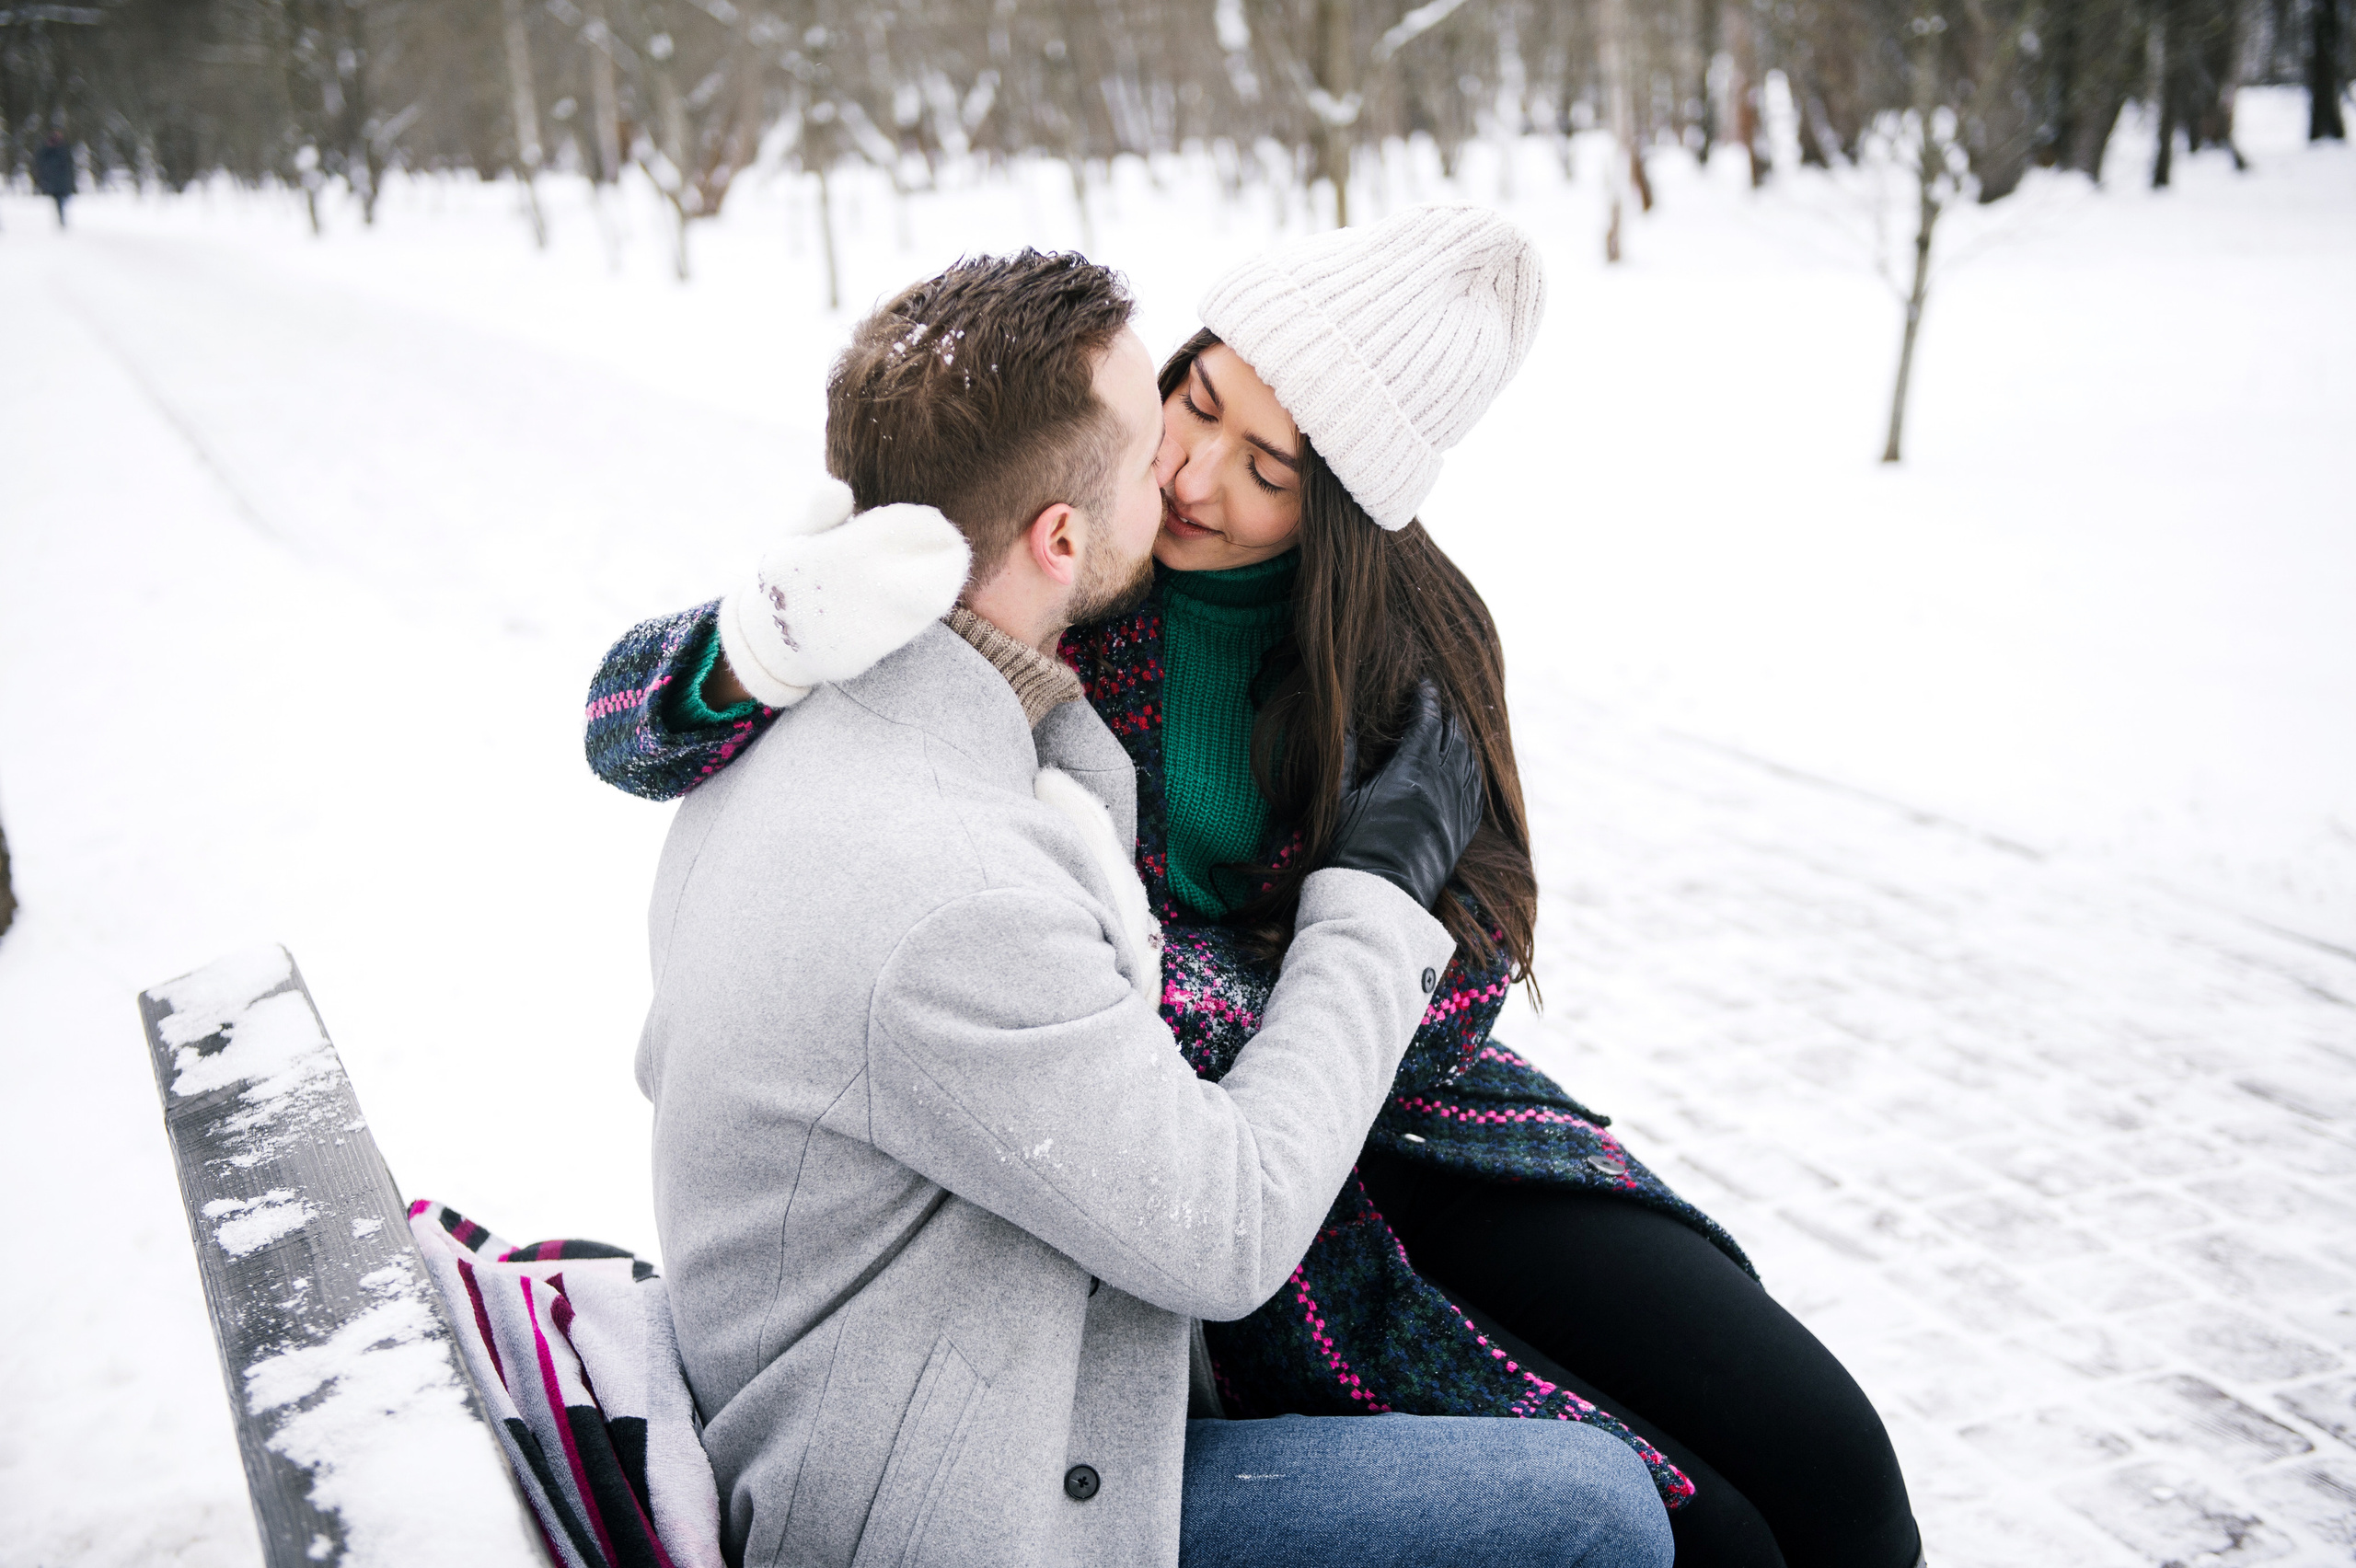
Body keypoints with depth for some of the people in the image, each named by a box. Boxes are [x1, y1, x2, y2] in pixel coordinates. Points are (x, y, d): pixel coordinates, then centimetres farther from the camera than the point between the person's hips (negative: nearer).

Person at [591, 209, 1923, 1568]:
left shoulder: (1405, 633, -3)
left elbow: (1453, 959, -11)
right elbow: (634, 726, -12)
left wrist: (1163, 974, -28)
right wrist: (771, 644, -36)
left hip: (1396, 1110, 4)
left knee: (1823, 1459, -4)